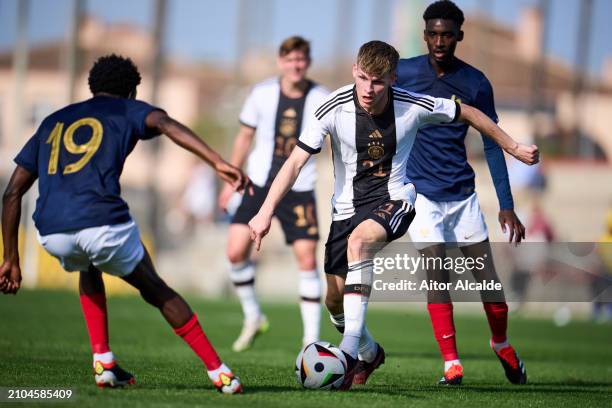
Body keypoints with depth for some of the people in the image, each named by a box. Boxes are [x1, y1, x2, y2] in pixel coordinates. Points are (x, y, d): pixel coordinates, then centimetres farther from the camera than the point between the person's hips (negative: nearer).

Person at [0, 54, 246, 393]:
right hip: (103, 222, -3)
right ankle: (218, 372, 15)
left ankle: (103, 362, 24)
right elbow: (167, 125, -7)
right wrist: (218, 163, -18)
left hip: (50, 233, 3)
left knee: (87, 270, 38)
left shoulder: (52, 122, 29)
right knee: (155, 290, 20)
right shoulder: (127, 110, 18)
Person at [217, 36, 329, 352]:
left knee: (307, 259, -8)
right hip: (259, 184, 1)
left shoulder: (322, 100, -5)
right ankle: (253, 317, 14)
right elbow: (245, 136, 11)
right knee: (236, 251, -10)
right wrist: (232, 180, 13)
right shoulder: (262, 94, -2)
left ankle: (311, 339, 2)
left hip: (299, 189, -1)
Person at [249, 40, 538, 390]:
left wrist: (514, 148, 8)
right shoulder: (335, 109, -17)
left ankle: (350, 351, -38)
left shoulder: (412, 106, -16)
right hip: (348, 204, 3)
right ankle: (369, 353, 36)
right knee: (334, 299, 3)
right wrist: (266, 212, -23)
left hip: (393, 197, -3)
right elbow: (296, 162, -15)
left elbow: (468, 114, 1)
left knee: (359, 240, -36)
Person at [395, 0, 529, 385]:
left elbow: (492, 144, 3)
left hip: (462, 191, 1)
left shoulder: (475, 83, -2)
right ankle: (451, 364, -8)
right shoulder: (402, 74, -5)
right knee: (436, 270, -14)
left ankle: (502, 344, 29)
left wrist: (507, 205, -1)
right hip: (420, 191, -1)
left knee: (486, 276, 2)